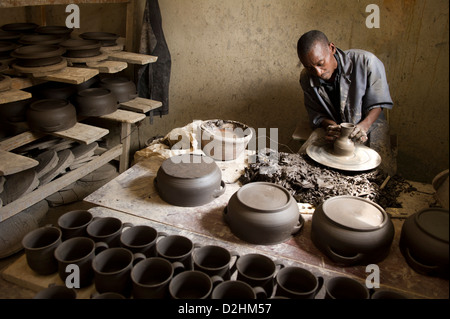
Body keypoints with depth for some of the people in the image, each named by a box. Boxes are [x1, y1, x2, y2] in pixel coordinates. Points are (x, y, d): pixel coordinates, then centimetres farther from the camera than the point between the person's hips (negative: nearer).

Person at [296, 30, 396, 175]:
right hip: (333, 125, 2)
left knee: (385, 169, -25)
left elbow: (377, 103, -11)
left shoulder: (366, 61, -22)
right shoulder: (306, 78, -11)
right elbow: (317, 115, -2)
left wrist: (364, 126, -28)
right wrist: (330, 126, -24)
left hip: (369, 121, -2)